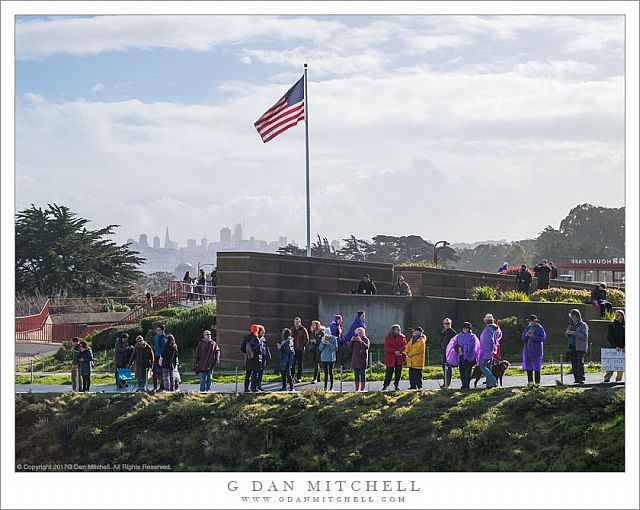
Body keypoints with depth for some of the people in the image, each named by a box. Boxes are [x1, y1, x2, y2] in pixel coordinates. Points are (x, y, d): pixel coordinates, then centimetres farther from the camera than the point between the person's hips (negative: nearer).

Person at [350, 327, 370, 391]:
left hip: (363, 360, -5)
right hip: (355, 360, 5)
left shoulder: (366, 340, -2)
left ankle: (362, 388, -2)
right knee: (356, 374, 7)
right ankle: (357, 388, 11)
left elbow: (367, 347, -19)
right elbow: (350, 347, 9)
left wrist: (361, 341, -31)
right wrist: (351, 341, -8)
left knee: (362, 374, -4)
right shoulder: (355, 339, 13)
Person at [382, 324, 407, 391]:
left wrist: (399, 351, -15)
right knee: (389, 372, -2)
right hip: (390, 357, -2)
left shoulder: (402, 337, 9)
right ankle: (385, 386, 5)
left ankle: (396, 385, 12)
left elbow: (404, 346, 3)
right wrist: (394, 351, -17)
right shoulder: (388, 338, 2)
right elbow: (387, 347, -6)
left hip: (399, 357, 2)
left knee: (398, 372, 3)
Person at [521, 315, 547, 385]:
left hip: (536, 349, -6)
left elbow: (543, 338, -12)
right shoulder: (528, 327, 13)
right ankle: (530, 381, 12)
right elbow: (523, 337, 14)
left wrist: (534, 336, -20)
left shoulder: (540, 328, -5)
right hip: (528, 349, 6)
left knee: (536, 366, -5)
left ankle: (537, 382, -3)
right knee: (528, 365, 4)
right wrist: (526, 334, -9)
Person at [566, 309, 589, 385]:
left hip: (580, 348, -6)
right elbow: (567, 336, 25)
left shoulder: (583, 325, -2)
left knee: (580, 363, -12)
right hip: (572, 347, 6)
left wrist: (574, 333, -18)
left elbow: (585, 336, -14)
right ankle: (576, 379, 5)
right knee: (574, 364, 3)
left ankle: (581, 379, -13)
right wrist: (567, 333, 1)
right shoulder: (571, 325, 17)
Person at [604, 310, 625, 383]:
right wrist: (615, 346, -13)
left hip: (622, 349, 1)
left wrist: (624, 347, -12)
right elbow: (609, 338, 0)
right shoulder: (611, 326, 6)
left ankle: (619, 379, 7)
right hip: (614, 348, -1)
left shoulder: (624, 326, 6)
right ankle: (607, 378, -4)